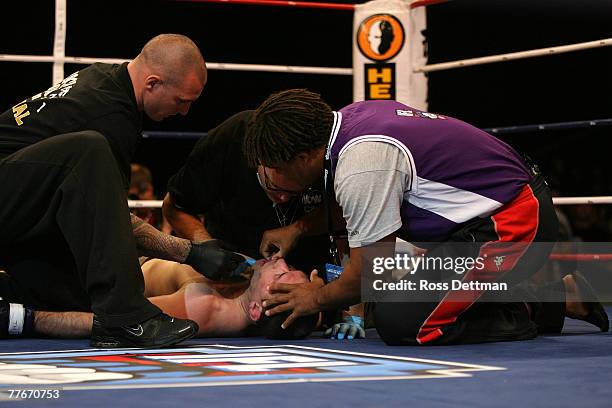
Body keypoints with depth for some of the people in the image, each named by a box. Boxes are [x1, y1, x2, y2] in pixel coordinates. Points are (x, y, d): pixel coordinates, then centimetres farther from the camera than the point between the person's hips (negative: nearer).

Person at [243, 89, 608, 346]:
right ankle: (552, 299, 13)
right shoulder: (351, 116, 6)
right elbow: (358, 203, 28)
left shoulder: (360, 165, -22)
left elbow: (370, 274, -12)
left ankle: (525, 315, -4)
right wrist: (297, 230, 17)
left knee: (398, 322, -17)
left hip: (510, 226, -10)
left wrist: (317, 299, 6)